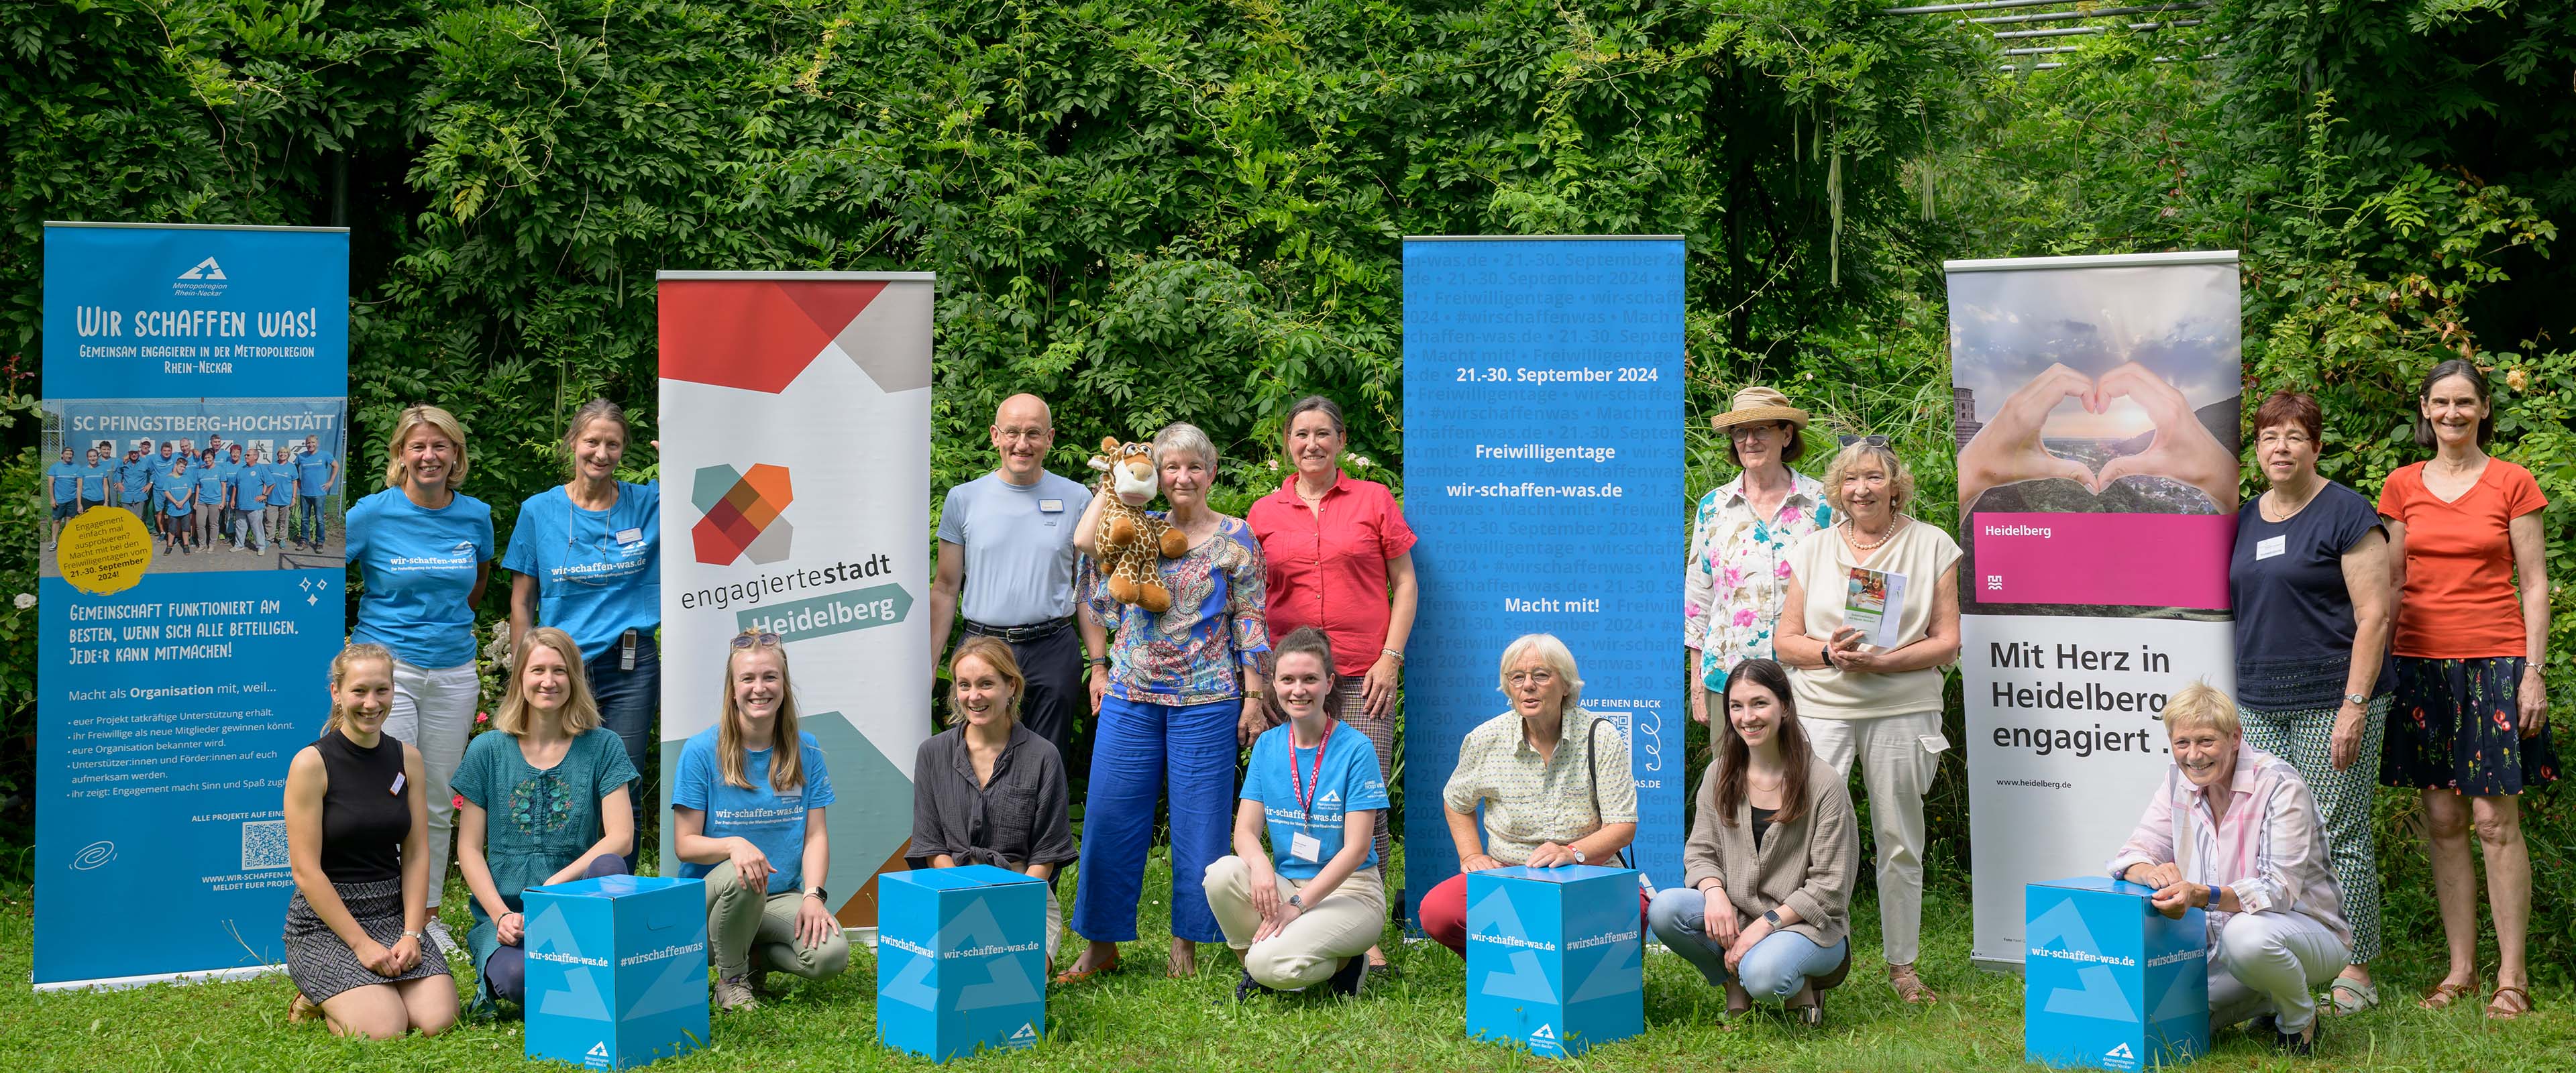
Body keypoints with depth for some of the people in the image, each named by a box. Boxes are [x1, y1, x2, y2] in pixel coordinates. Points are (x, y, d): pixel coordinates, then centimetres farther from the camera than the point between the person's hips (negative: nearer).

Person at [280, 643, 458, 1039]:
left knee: (437, 1020, -16)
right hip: (325, 920, -5)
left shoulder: (407, 758, 6)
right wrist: (360, 943, -17)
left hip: (393, 912, 5)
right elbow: (306, 869, -13)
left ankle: (338, 995, 14)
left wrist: (411, 934, -8)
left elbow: (416, 854, 4)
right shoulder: (311, 763, -10)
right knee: (383, 1029, -23)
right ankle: (320, 998, 10)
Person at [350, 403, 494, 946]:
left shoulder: (475, 515, 5)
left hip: (453, 672, 3)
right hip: (387, 666, -3)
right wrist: (344, 643, 1)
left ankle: (428, 915, 21)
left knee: (439, 801, 8)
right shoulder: (374, 513, -5)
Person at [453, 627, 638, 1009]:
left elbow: (620, 837, -4)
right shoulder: (488, 751, 7)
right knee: (517, 975, -35)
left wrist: (553, 886, -16)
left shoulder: (602, 747, 5)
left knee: (608, 867, -35)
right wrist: (501, 915, -10)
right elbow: (469, 848, 5)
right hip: (503, 911, 0)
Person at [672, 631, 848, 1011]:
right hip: (711, 897, -2)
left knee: (832, 954, -27)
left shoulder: (806, 751, 5)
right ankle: (730, 979, -9)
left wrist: (813, 895, -15)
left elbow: (816, 836, 2)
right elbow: (684, 845, -6)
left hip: (781, 899, 2)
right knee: (742, 877, -38)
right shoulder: (701, 751, -5)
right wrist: (733, 844, -27)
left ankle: (757, 957, 8)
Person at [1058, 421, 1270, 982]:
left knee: (1198, 820, 2)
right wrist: (1113, 484, 3)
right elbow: (1084, 540, -8)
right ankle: (1101, 943, 15)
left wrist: (1254, 696, -3)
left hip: (1205, 699, -3)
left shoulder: (1235, 537, 3)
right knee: (1109, 815, 3)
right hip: (1131, 695, 3)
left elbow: (1249, 620, 2)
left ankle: (1187, 946, 15)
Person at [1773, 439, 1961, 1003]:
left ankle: (1902, 963, 19)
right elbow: (1786, 639, 10)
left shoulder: (1932, 545, 4)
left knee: (1900, 841, 6)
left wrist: (1881, 661, -14)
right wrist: (1829, 653, -11)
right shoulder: (1813, 549, 10)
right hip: (1821, 707, 1)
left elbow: (1947, 641, 0)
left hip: (1902, 708, -1)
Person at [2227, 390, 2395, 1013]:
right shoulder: (2248, 519, 14)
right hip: (2259, 704, 6)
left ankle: (2354, 972, 6)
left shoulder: (2346, 513, -5)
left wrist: (2355, 706, -15)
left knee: (2337, 836, -3)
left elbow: (2374, 616, -9)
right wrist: (2233, 698, 15)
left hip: (2331, 701, -6)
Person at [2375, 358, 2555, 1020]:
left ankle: (2513, 975, 4)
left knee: (2495, 822, -4)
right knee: (2442, 822, 5)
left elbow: (2534, 586, 2)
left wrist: (2534, 672, -5)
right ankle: (2461, 969, 13)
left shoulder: (2513, 483, 2)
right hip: (2422, 664, 3)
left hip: (2494, 662, -3)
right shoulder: (2402, 487, 9)